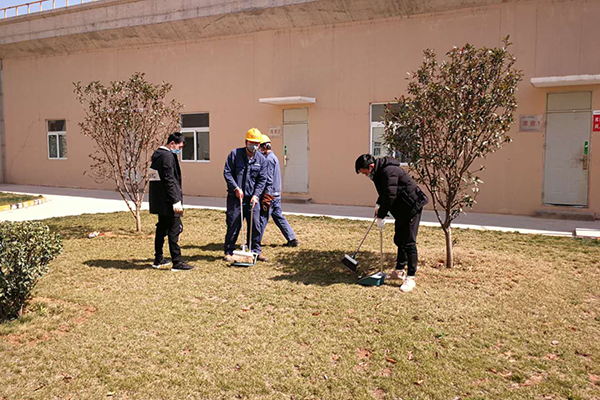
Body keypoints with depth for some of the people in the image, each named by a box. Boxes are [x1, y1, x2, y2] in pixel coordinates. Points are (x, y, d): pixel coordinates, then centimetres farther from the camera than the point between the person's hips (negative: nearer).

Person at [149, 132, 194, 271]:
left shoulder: (157, 154, 16)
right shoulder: (167, 156, -15)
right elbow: (169, 180, -20)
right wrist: (176, 201, -20)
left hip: (159, 201, 10)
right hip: (167, 200, -10)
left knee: (162, 229, 16)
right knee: (174, 230, -6)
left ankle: (158, 260, 25)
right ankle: (177, 262, -3)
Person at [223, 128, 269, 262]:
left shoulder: (261, 159, 5)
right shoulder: (234, 154, -2)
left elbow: (262, 179, 4)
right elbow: (227, 173, -4)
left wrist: (256, 195, -7)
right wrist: (236, 188, -12)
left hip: (252, 197, 3)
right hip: (235, 197, -2)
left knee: (255, 224, 4)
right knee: (233, 225, 2)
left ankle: (256, 251, 17)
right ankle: (229, 252, 14)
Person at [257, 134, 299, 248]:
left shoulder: (269, 159, -15)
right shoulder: (273, 157, 17)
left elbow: (269, 180, -20)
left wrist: (266, 199, -21)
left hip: (270, 194, -10)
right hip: (276, 194, 10)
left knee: (262, 218, -3)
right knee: (278, 217, 13)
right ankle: (292, 239, 15)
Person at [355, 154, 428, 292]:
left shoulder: (388, 171, -24)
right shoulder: (380, 171, 8)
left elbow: (390, 196, -27)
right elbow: (384, 193, 23)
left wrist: (381, 216, -20)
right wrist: (378, 204, 6)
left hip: (412, 207, -11)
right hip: (402, 209, 11)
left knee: (409, 242, -10)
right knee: (399, 240, 18)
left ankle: (411, 279, -5)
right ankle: (399, 271, 31)